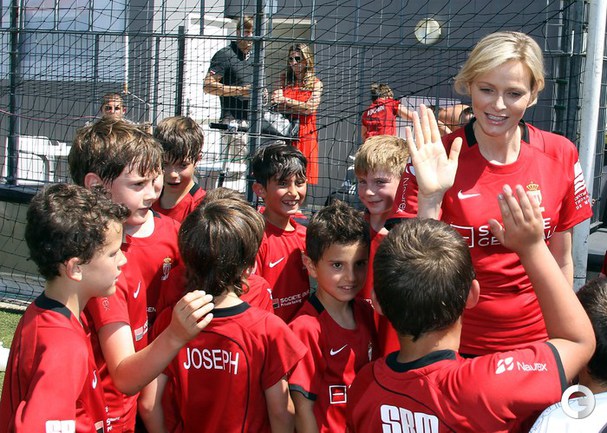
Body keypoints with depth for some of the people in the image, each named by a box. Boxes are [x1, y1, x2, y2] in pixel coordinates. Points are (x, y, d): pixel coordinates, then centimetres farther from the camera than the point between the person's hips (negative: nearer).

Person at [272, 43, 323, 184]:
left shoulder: (316, 83, 6)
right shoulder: (285, 80, 12)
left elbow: (311, 107, -7)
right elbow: (278, 107, 4)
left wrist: (286, 100, -7)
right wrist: (302, 107, -7)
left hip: (305, 131, -1)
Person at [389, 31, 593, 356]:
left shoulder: (560, 155, -6)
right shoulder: (436, 159, -12)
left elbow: (561, 260, 4)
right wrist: (430, 199, -29)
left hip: (536, 341, 2)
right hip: (455, 342, -2)